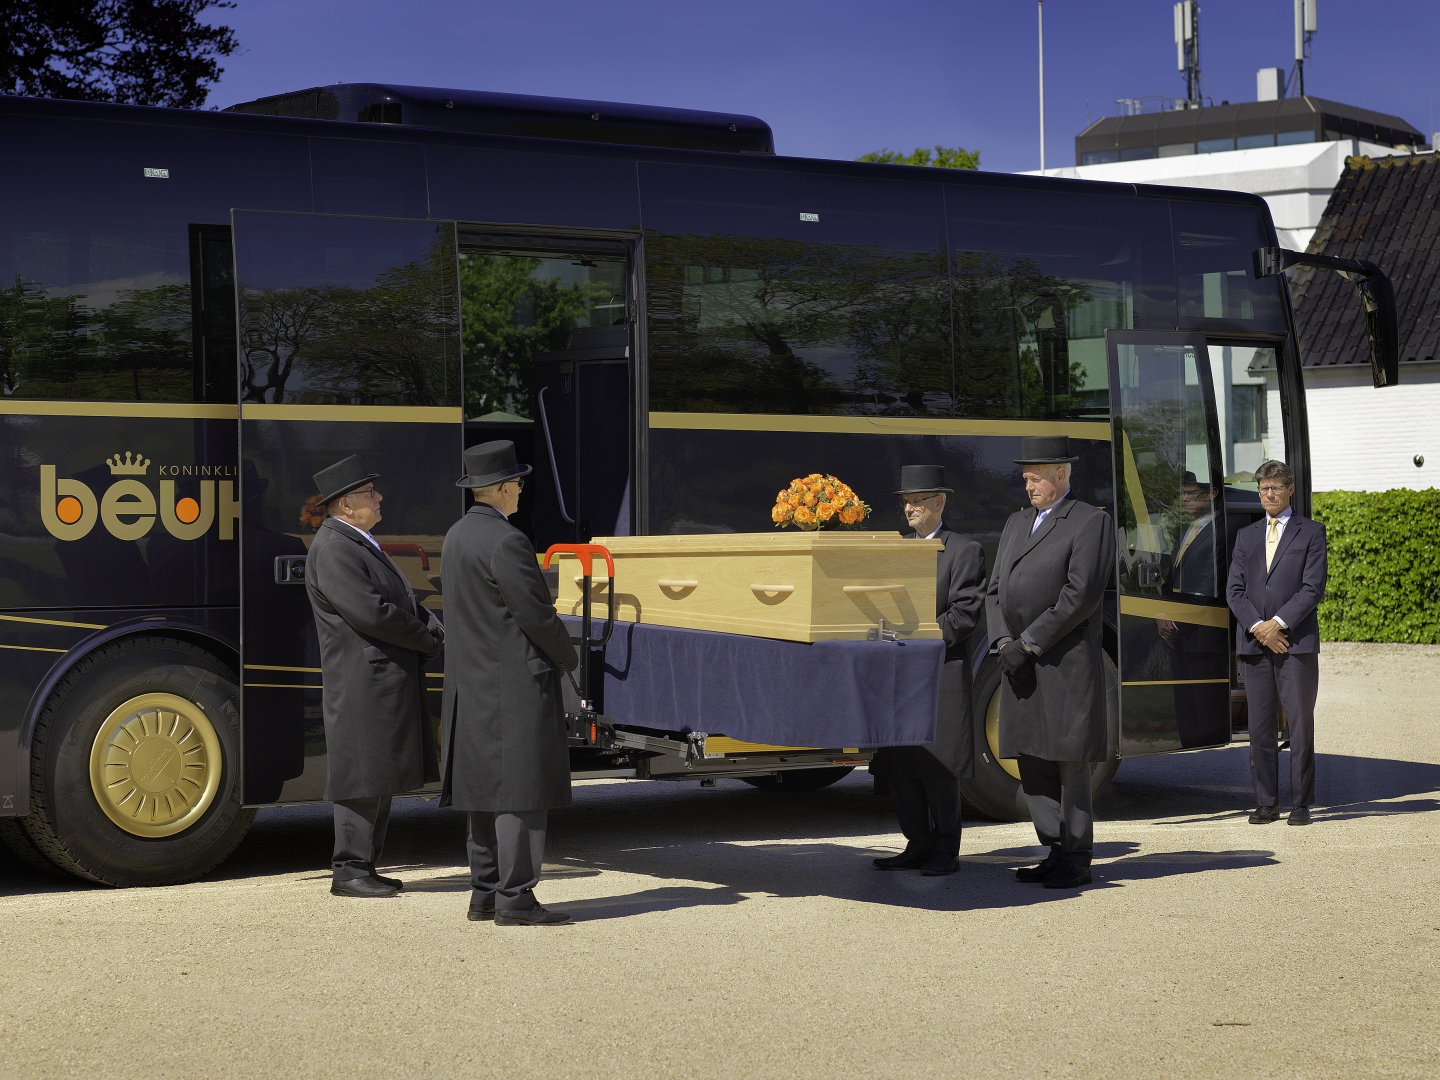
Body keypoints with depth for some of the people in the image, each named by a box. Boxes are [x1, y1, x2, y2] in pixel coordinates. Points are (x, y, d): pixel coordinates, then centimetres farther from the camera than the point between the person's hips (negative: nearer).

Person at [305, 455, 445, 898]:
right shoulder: (332, 549, -15)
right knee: (362, 776, -7)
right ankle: (348, 871, -2)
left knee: (380, 775, 12)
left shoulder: (362, 544, 19)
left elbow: (404, 603, 19)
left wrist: (438, 633, 0)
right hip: (362, 684, -10)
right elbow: (371, 613, -23)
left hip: (388, 683, 10)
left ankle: (364, 866, 18)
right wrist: (428, 642, -11)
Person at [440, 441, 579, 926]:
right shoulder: (506, 542, -17)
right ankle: (515, 899, -6)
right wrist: (567, 657, 0)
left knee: (486, 788, 13)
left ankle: (485, 893, 17)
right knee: (521, 791, -6)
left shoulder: (455, 537, 12)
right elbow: (536, 614, -17)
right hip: (516, 684, -9)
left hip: (471, 683, 10)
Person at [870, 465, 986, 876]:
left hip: (942, 671, -6)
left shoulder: (964, 551, -1)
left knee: (938, 765, -4)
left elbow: (965, 613, -9)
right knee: (899, 765, 6)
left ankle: (945, 850, 5)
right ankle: (918, 846, 16)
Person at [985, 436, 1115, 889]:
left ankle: (1077, 861, 3)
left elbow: (1080, 596, -14)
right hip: (1021, 665, 7)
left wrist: (1028, 644, -15)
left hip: (1066, 663, -7)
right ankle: (1057, 852, 15)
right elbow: (996, 590, 15)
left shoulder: (1091, 522, -5)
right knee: (1032, 763, 7)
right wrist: (1004, 643, -1)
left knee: (1070, 763, -4)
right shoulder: (1017, 523, 19)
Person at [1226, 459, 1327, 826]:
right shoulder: (1246, 536, 17)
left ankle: (1301, 804, 2)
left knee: (1300, 724, -3)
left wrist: (1278, 623, -12)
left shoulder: (1311, 532, 5)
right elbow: (1234, 589, 8)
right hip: (1254, 643, 3)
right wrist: (1258, 627, -7)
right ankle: (1266, 803, 7)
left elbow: (1313, 588, -4)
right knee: (1260, 727, 3)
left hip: (1297, 642, -3)